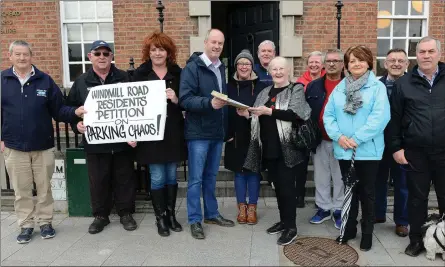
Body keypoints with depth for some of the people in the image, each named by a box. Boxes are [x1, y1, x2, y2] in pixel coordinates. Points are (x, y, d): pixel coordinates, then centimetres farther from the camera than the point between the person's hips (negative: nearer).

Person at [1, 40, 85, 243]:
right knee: (21, 190, 10)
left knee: (44, 188, 11)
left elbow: (58, 110, -1)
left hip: (43, 146, 0)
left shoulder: (45, 80, 1)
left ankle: (45, 222, 26)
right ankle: (26, 225, 24)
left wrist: (75, 112, -19)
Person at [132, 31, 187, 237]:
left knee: (171, 176, 12)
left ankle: (171, 215, 25)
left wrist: (176, 99, -17)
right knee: (157, 178, 4)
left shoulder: (177, 73, 4)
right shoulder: (141, 74, 1)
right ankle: (160, 218, 18)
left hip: (173, 132, 2)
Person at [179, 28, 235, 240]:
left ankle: (211, 214, 29)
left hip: (217, 132, 7)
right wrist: (209, 103, -31)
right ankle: (195, 220, 13)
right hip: (198, 133, -7)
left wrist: (226, 127, 13)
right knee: (196, 178, 1)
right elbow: (184, 99, -18)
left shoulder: (222, 68, 13)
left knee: (211, 176, 17)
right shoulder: (192, 67, -10)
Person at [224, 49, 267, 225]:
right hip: (236, 137, 1)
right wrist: (226, 133, -9)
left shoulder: (260, 86, 2)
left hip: (255, 136, -1)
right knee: (239, 172, 8)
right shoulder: (229, 86, 4)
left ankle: (252, 207, 18)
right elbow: (224, 111, 0)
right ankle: (242, 207, 21)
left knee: (253, 171, 6)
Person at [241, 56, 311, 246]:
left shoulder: (296, 89, -3)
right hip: (268, 148, 6)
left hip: (287, 149, -6)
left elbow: (297, 115, -19)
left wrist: (269, 111, -23)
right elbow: (261, 117, 20)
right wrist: (248, 114, -1)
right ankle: (284, 220, 28)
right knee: (278, 186, 14)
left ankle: (291, 227, 8)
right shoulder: (265, 92, 16)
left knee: (287, 186, -3)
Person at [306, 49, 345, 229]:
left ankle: (339, 210, 22)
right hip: (320, 140, 3)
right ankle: (323, 208, 26)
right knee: (321, 177, 12)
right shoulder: (313, 86, 7)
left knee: (340, 177, 8)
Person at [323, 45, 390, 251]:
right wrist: (338, 136, -14)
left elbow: (380, 117, -16)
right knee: (349, 190, 16)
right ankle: (349, 227, 31)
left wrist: (357, 139, -20)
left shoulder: (378, 87, -3)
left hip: (368, 150, -3)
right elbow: (328, 115, 2)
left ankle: (367, 232, 25)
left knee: (367, 192, 9)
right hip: (343, 150, 4)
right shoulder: (339, 88, 8)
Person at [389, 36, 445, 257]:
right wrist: (396, 147, -2)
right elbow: (395, 118, 2)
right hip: (415, 153, 0)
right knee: (417, 198, 10)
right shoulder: (404, 83, 3)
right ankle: (416, 239, 24)